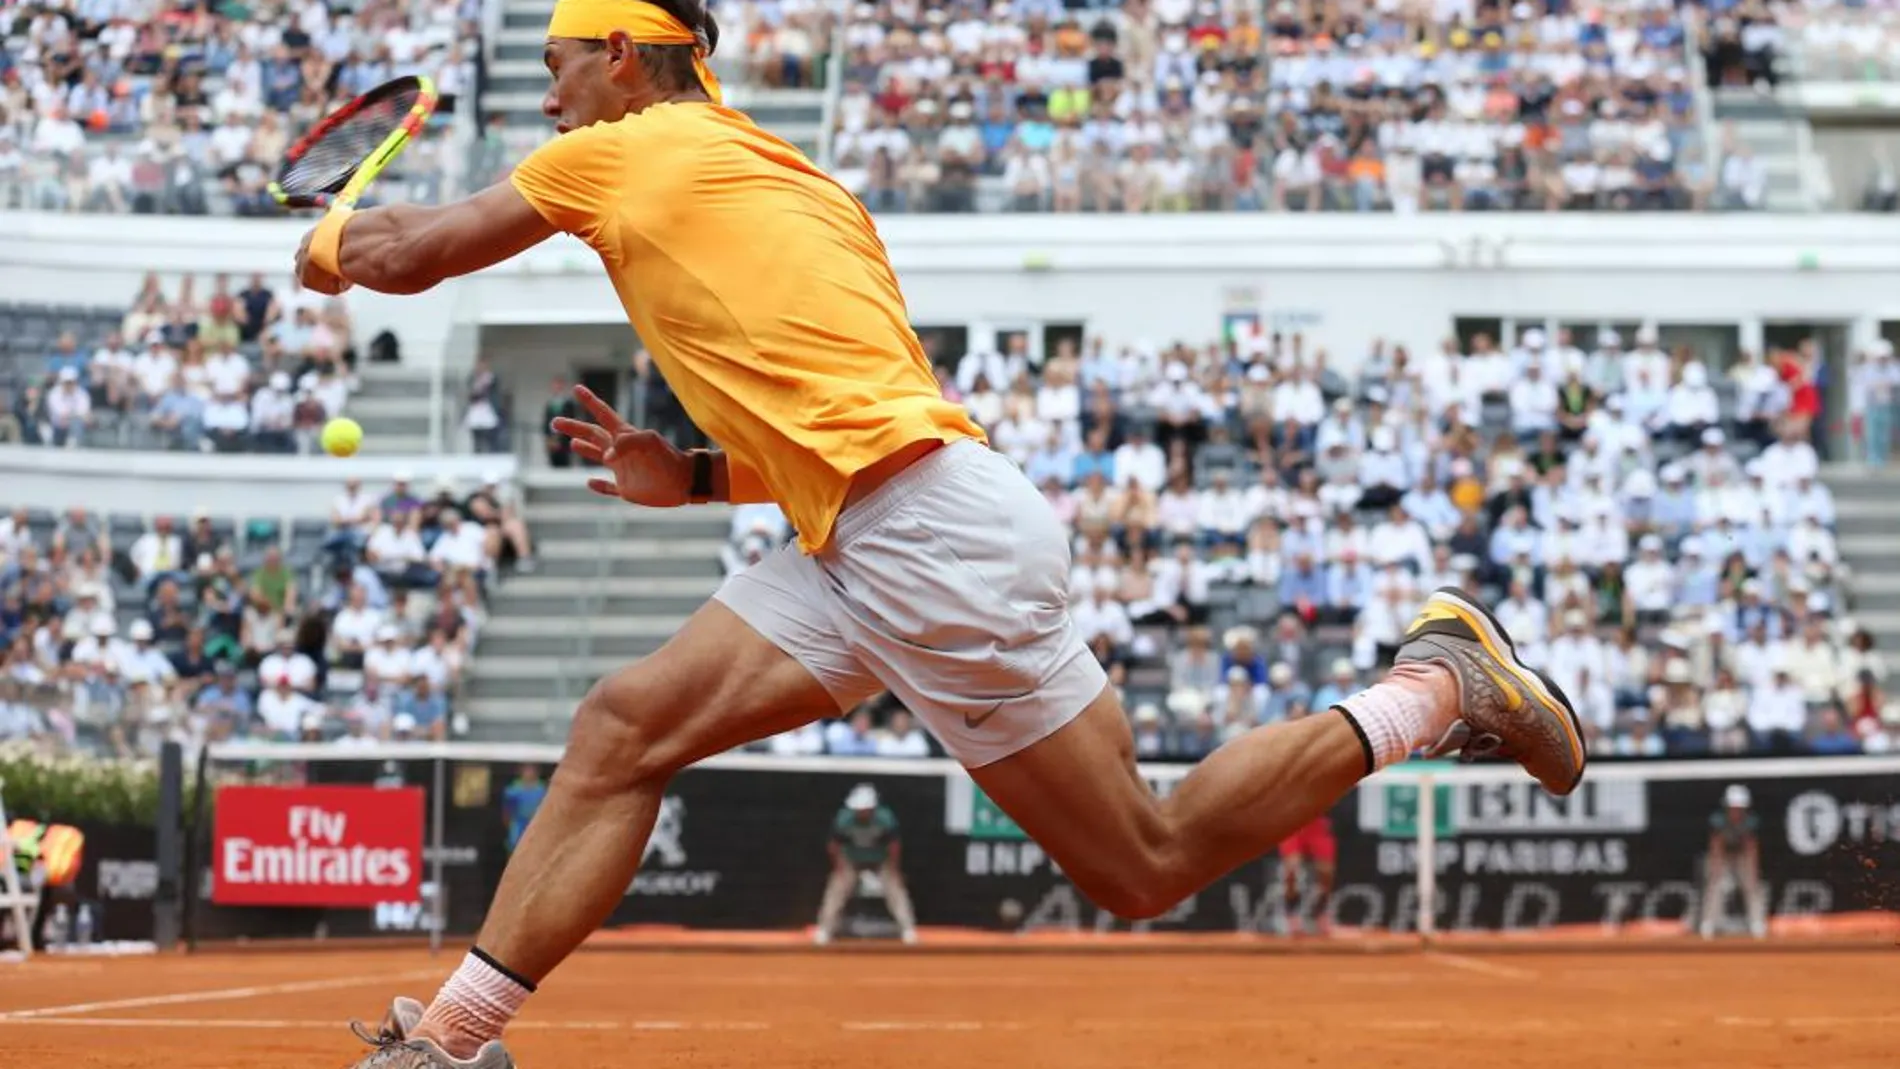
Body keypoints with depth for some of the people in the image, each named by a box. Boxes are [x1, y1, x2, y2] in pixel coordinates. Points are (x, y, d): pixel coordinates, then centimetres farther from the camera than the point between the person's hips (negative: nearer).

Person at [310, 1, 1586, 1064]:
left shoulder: (629, 151, -1)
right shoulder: (787, 176, 22)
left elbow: (405, 254, 7)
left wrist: (339, 239, 28)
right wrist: (696, 478, 23)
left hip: (935, 537, -10)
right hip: (867, 547, 10)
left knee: (1144, 868, -2)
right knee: (622, 727, 4)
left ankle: (1438, 684, 7)